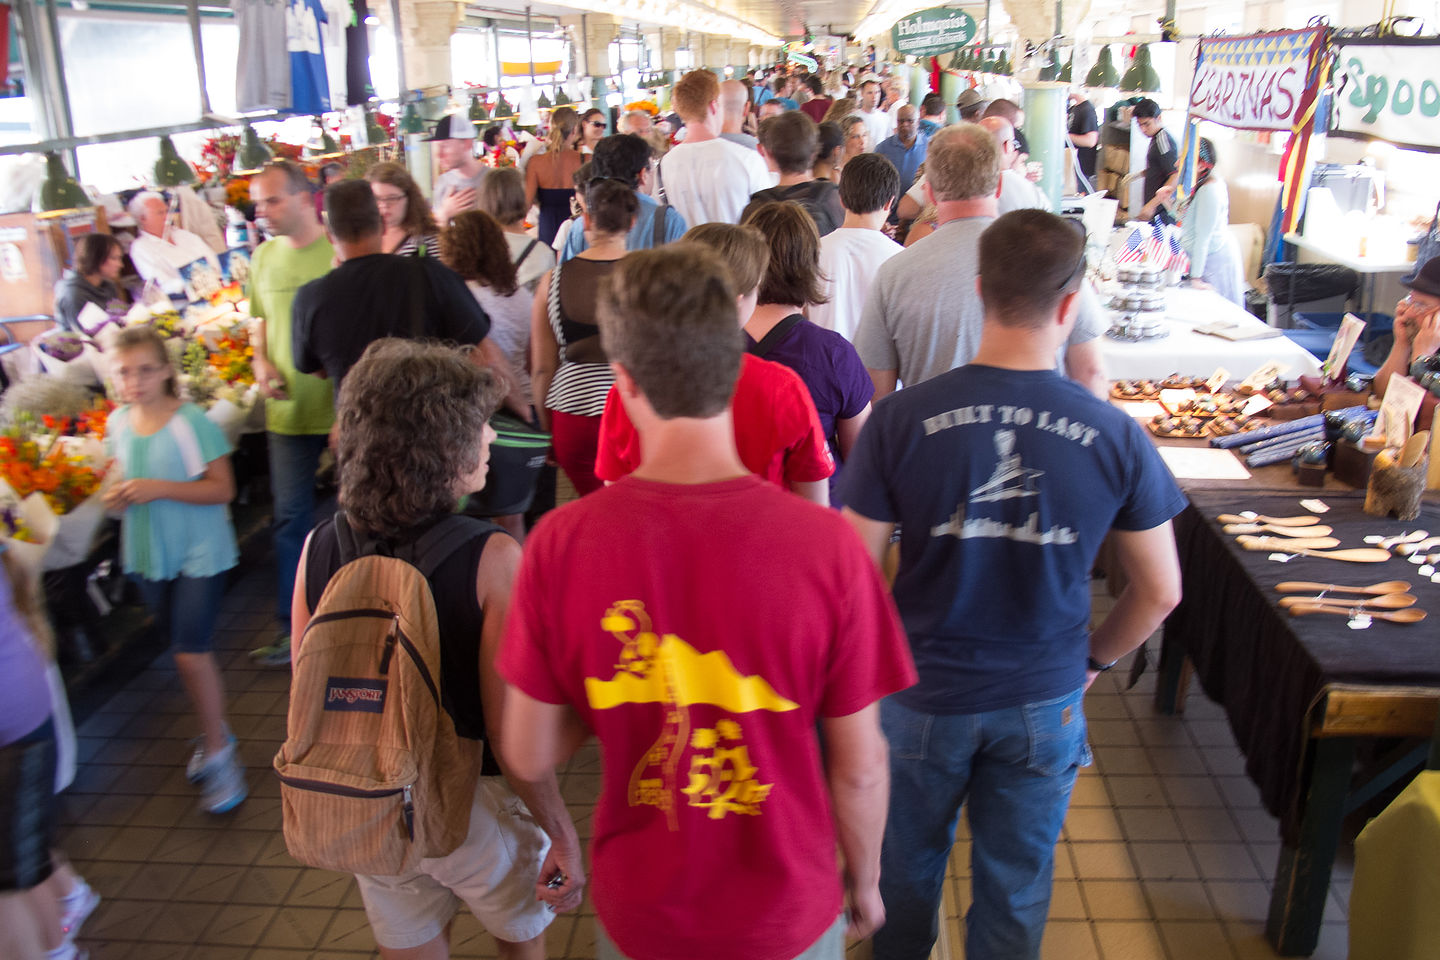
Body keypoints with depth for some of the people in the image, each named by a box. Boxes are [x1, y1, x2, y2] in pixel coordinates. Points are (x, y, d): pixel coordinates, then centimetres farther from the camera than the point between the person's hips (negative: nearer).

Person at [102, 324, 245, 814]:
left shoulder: (192, 422, -17)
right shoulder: (118, 423, 1)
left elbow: (222, 489, -16)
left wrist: (160, 489, -26)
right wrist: (118, 494, -6)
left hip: (200, 553, -6)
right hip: (148, 553, 6)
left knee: (191, 652, -10)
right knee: (188, 649, 17)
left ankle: (217, 752, 7)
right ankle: (214, 732, 35)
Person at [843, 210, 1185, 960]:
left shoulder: (900, 420, -19)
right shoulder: (1115, 436, -14)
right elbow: (1159, 592, -4)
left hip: (924, 694, 0)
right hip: (1043, 702, 1)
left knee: (909, 866, 25)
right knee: (1015, 887, 21)